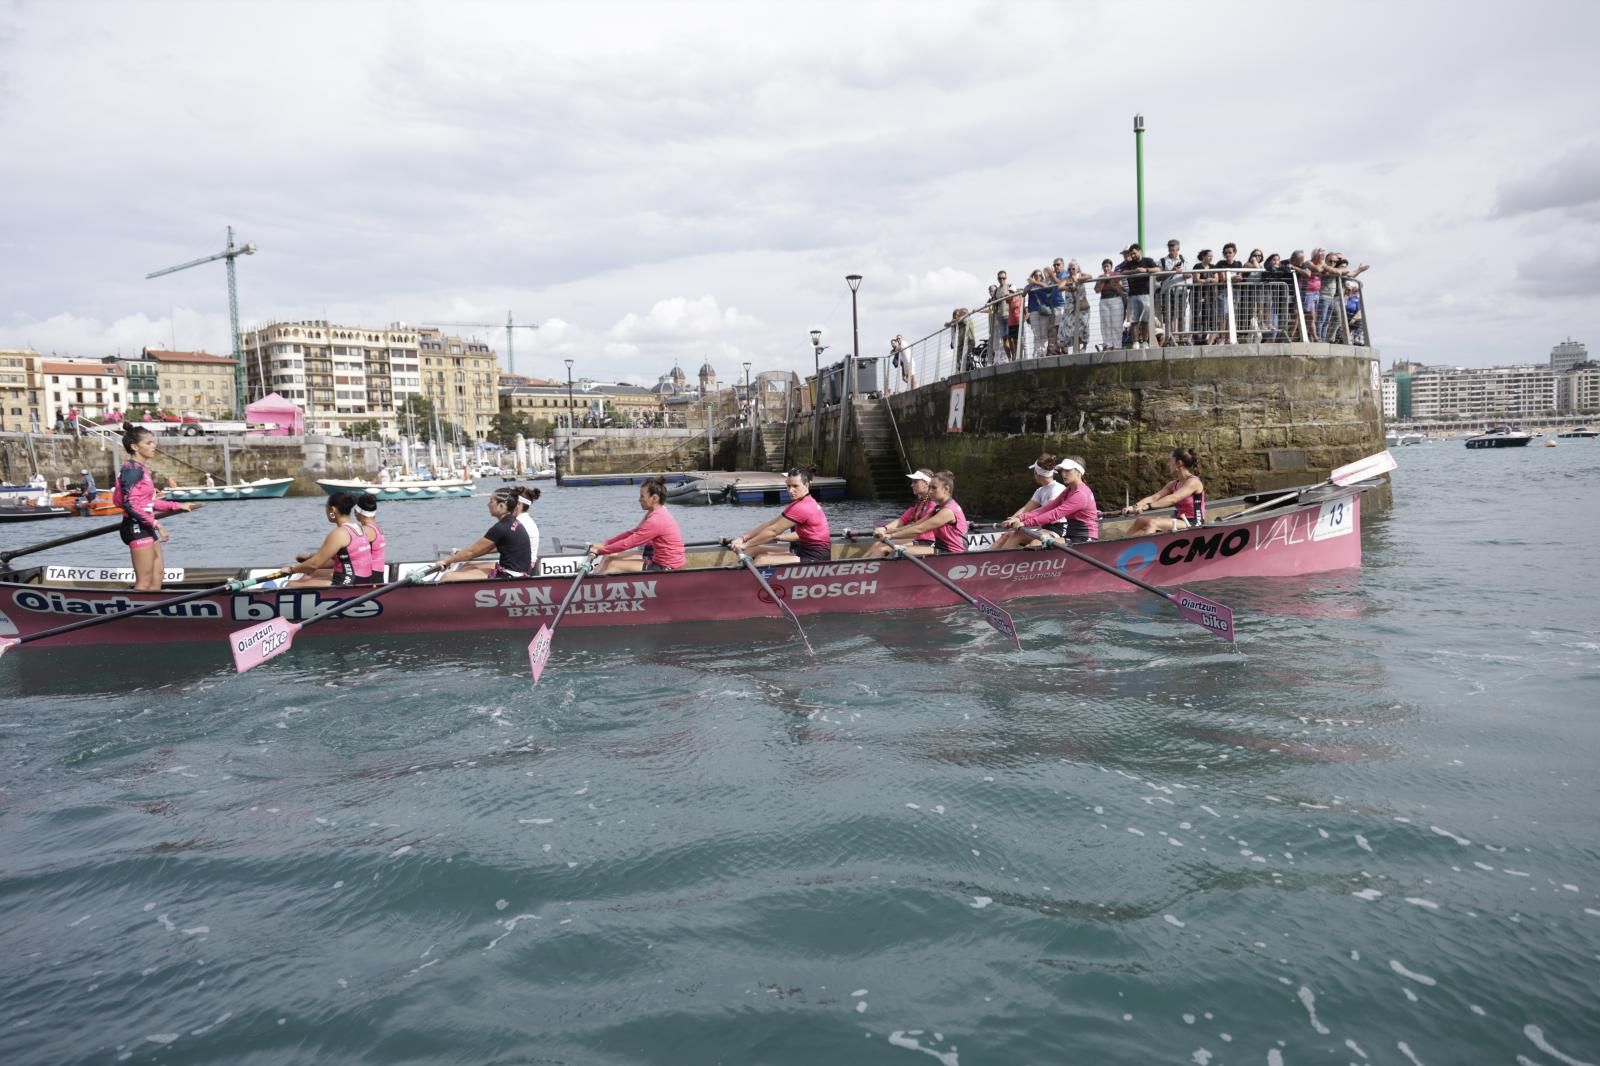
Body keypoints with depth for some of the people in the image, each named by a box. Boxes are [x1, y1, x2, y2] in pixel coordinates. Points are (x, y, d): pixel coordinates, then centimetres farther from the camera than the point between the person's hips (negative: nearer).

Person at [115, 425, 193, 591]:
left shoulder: (141, 469, 15)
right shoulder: (132, 469, -14)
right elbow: (130, 504, -23)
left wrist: (177, 506, 23)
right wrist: (156, 523, -25)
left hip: (145, 528, 10)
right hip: (137, 527, -10)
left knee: (156, 578, 11)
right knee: (144, 582, -8)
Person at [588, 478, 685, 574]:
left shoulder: (656, 520, -22)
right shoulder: (657, 513, 9)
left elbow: (627, 543, -19)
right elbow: (632, 533, 13)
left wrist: (600, 551, -9)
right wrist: (606, 543, 7)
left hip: (665, 568, -10)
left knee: (612, 565, -10)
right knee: (609, 557, 10)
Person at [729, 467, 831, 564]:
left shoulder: (801, 507, -20)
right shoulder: (807, 501, 12)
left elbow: (773, 530, -16)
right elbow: (770, 523, 10)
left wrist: (745, 544, -8)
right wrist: (744, 538, 2)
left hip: (815, 558, -10)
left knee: (762, 560, -23)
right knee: (756, 550, 6)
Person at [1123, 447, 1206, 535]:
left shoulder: (1193, 482, -13)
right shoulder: (1174, 484, 12)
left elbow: (1172, 499, -27)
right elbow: (1155, 497, 0)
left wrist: (1147, 506, -37)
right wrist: (1134, 506, -17)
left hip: (1193, 524, -8)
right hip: (1179, 521, 8)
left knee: (1152, 524, -26)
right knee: (1142, 520, -4)